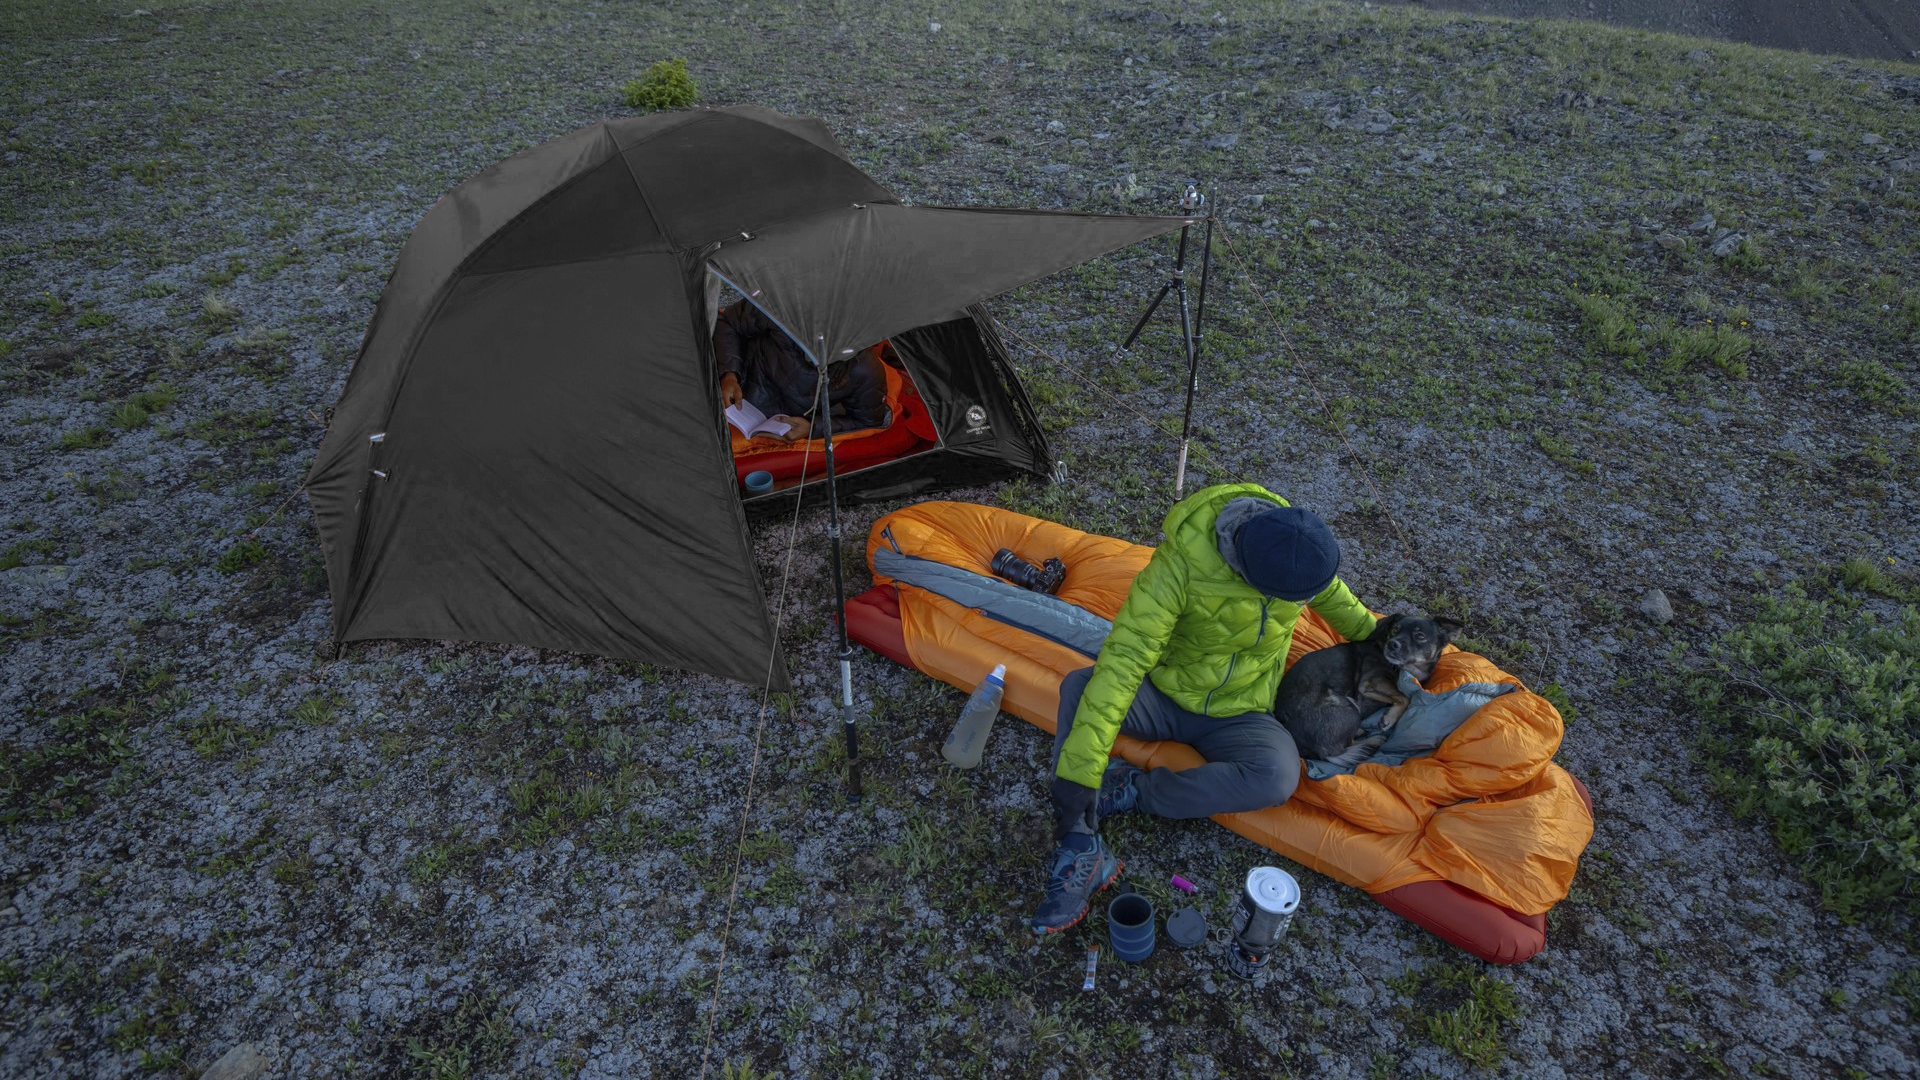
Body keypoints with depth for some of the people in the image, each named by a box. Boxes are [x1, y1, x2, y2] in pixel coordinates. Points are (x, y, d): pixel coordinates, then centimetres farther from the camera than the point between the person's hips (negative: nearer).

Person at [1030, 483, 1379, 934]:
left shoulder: (1298, 544, -18)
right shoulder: (1181, 562, -32)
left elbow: (1333, 596, 8)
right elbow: (1124, 658, -37)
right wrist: (1079, 770, -42)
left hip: (1236, 714, 2)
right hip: (1162, 694, -2)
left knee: (1278, 775, -31)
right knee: (1079, 687, -30)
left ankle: (1130, 791, -18)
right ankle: (1080, 853, -29)